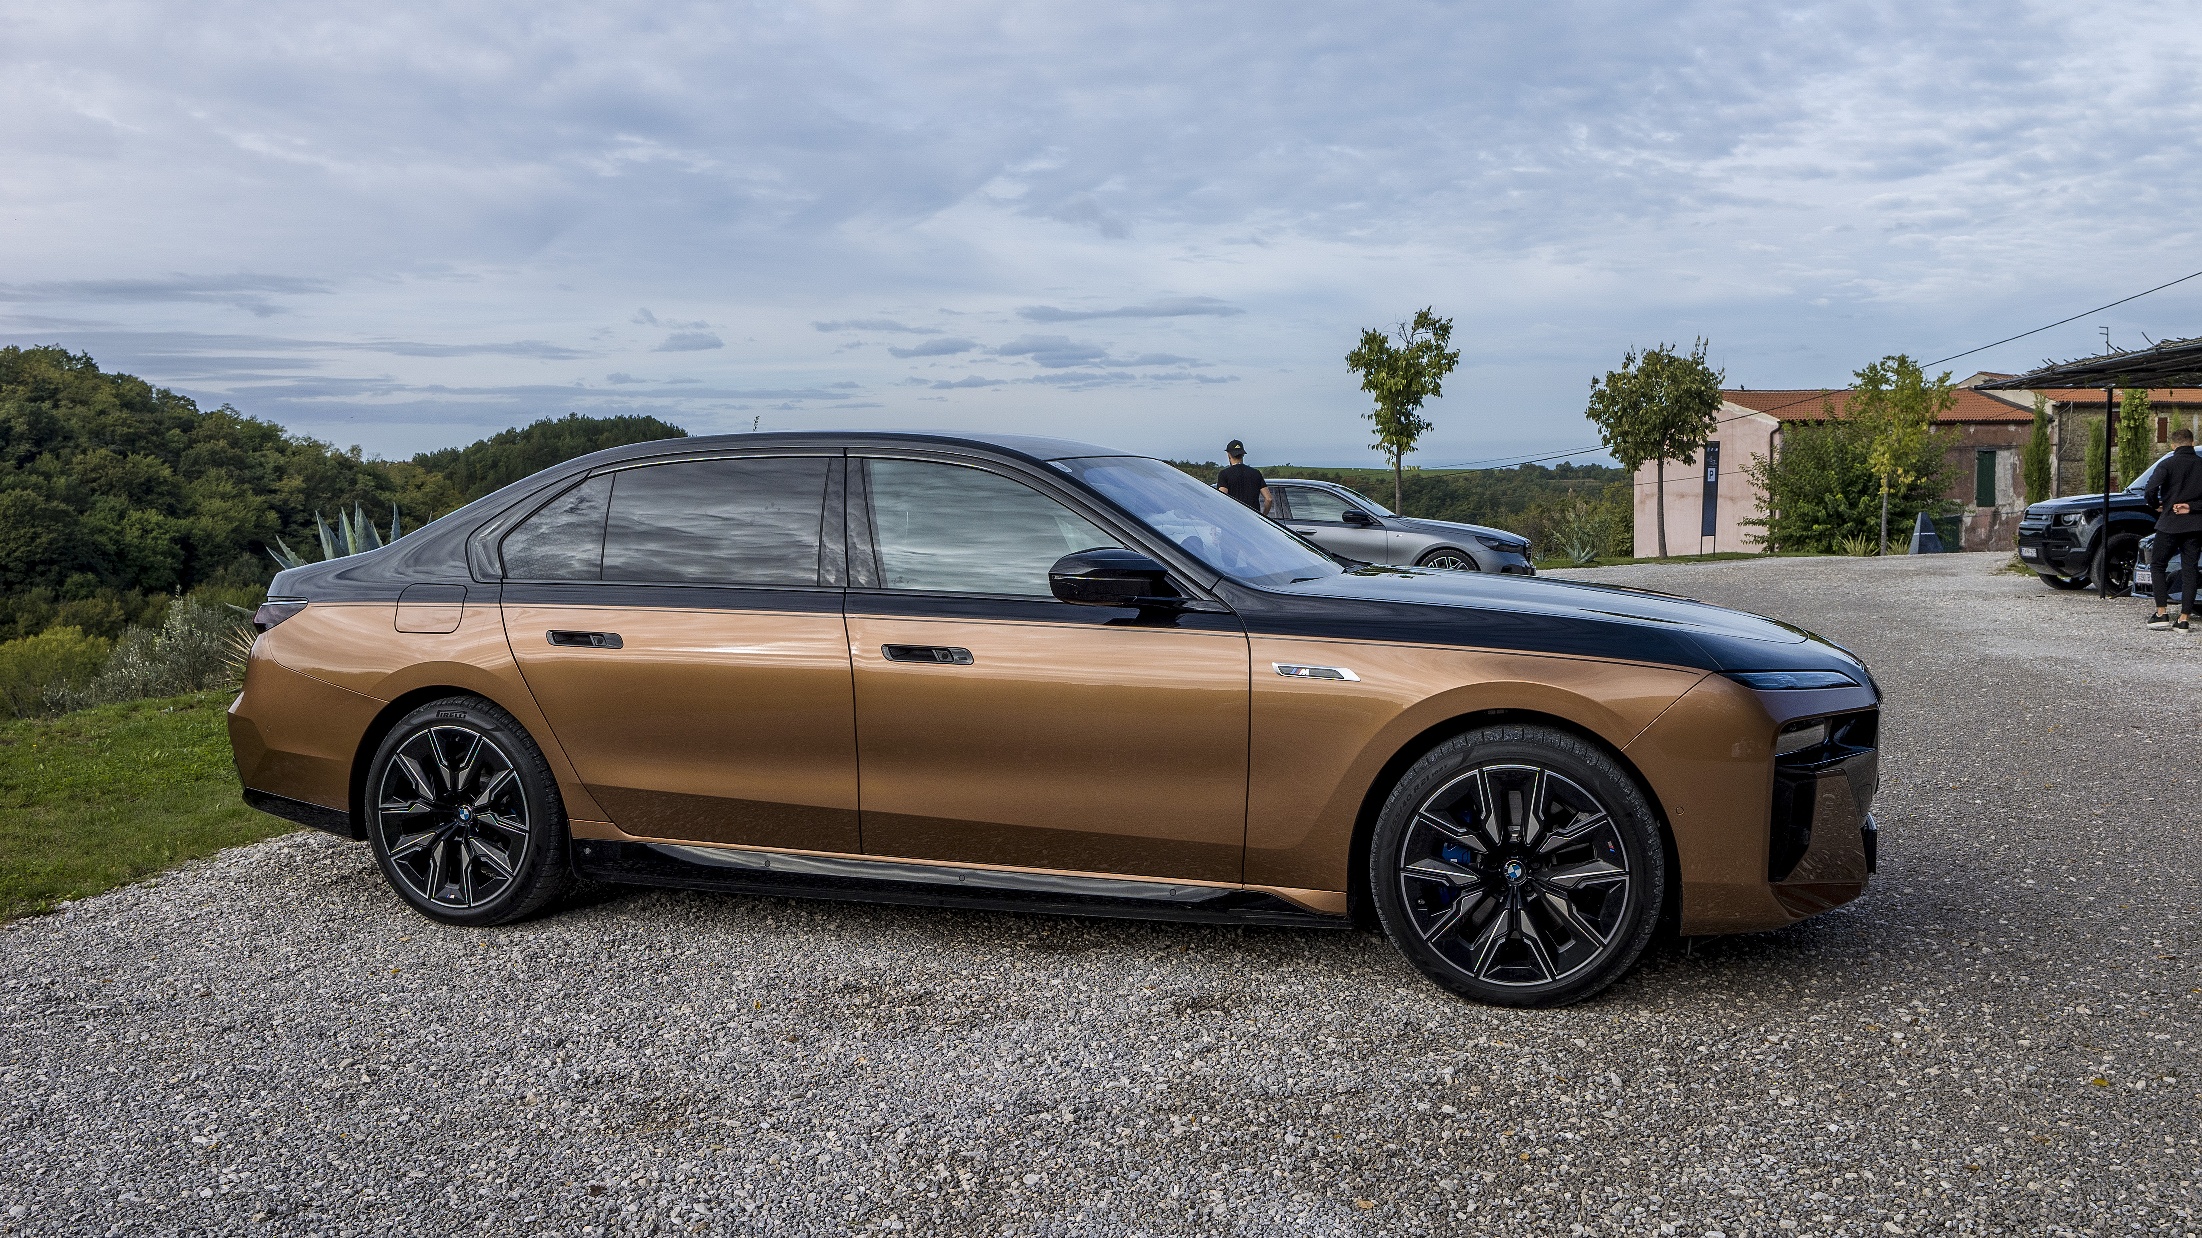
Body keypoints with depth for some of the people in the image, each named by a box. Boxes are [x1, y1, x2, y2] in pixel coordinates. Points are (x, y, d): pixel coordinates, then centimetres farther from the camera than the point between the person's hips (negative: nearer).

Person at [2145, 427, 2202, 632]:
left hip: (2170, 523, -4)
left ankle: (2161, 615, 0)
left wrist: (2155, 505, -3)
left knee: (2157, 565, 9)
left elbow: (2152, 487, -20)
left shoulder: (2168, 464, -6)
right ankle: (2184, 619, 2)